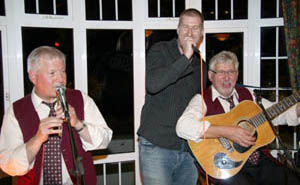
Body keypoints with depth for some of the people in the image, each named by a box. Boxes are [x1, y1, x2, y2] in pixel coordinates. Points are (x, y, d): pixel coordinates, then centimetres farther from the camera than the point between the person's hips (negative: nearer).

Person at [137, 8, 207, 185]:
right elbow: (152, 84, -22)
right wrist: (186, 58, -22)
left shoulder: (201, 65, 14)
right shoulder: (160, 50, -2)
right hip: (156, 145, -5)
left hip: (189, 149, 6)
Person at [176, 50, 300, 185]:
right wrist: (227, 132, -26)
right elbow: (183, 127, -24)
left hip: (259, 160, 6)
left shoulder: (246, 94, 14)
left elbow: (280, 115, 19)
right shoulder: (202, 99, -5)